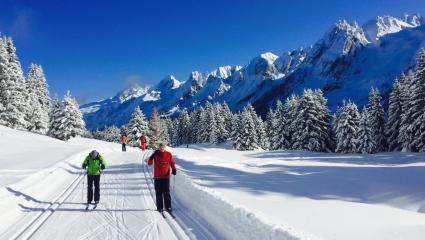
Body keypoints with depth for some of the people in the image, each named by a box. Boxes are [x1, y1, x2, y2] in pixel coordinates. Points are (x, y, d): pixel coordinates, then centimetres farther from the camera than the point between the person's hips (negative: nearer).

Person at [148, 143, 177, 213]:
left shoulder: (168, 154, -1)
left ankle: (168, 207, 11)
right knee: (158, 193, 5)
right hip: (157, 177, 0)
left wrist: (174, 169, -10)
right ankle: (159, 207, 14)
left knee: (166, 192, 2)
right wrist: (152, 157, -22)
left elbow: (172, 163, 8)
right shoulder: (156, 154, -2)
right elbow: (149, 163, -5)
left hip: (166, 176, 0)